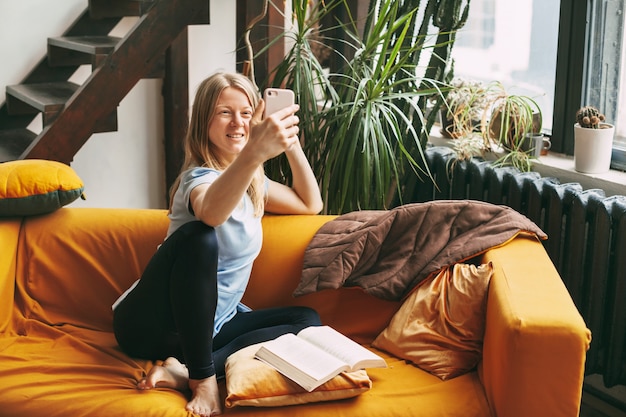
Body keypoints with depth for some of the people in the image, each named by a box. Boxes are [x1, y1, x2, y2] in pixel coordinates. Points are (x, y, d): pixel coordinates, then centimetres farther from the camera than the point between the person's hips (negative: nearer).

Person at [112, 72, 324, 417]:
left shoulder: (252, 182, 10)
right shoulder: (200, 177, -17)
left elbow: (310, 204, 18)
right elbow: (212, 212, -42)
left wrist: (292, 145, 3)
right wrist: (254, 153, -60)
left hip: (207, 324, 8)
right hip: (153, 323, -8)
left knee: (307, 321, -7)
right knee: (199, 237, -35)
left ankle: (185, 370, -20)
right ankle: (202, 378, -27)